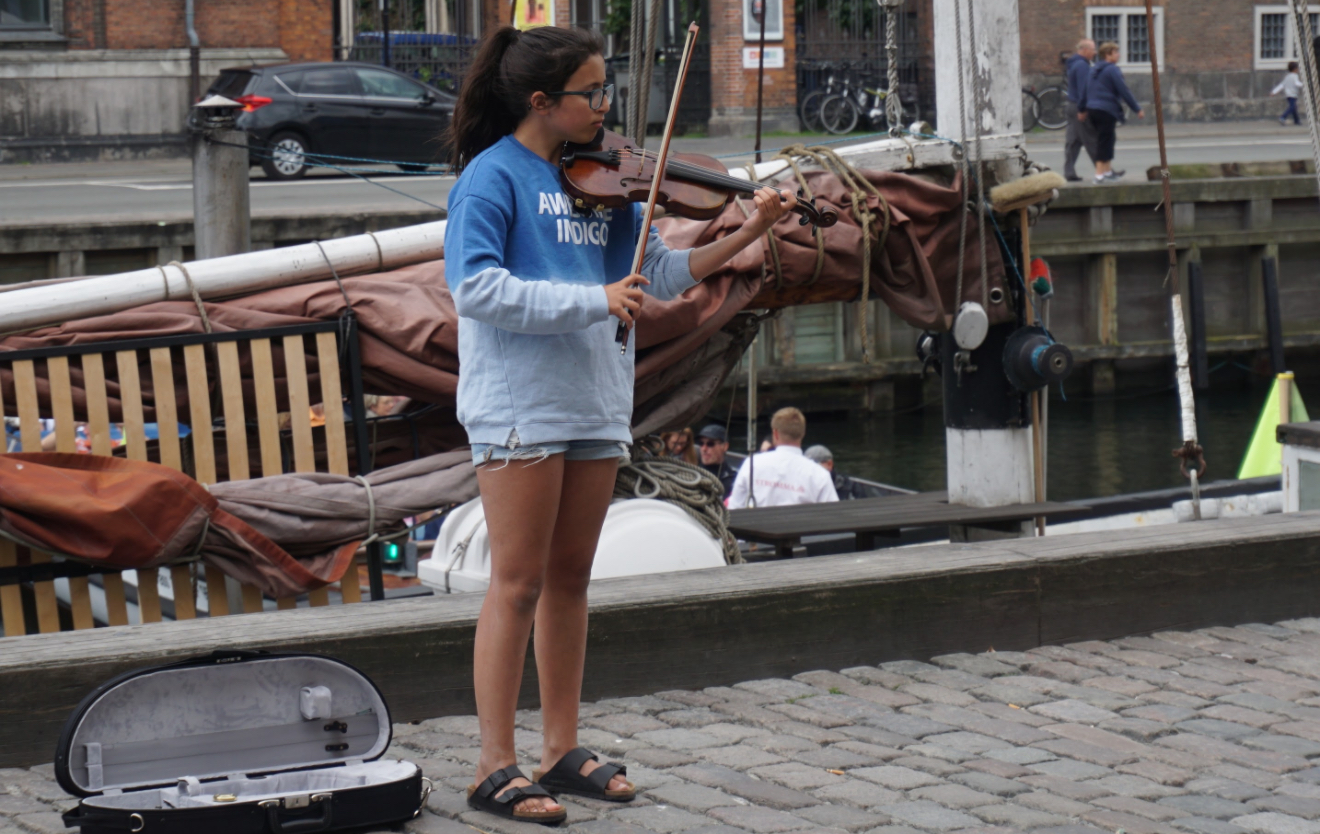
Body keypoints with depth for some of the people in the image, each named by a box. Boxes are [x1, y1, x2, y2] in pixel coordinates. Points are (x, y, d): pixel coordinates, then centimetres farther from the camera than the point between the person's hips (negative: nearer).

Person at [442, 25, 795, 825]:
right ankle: (496, 767, -1)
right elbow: (476, 287, -19)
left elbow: (663, 272, 10)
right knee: (519, 582, -5)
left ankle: (563, 749, 20)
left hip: (594, 403, 7)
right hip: (520, 405, -7)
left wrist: (748, 234, -2)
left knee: (570, 578, 12)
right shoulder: (494, 176, -8)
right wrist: (593, 299, -23)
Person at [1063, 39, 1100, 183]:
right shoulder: (1082, 65, -14)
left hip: (1073, 106, 10)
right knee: (1092, 141, -6)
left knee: (1072, 141, 7)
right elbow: (1083, 88, -20)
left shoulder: (1075, 63, 19)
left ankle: (1069, 172, 5)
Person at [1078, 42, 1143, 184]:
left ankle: (1108, 171, 25)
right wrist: (1137, 109, -9)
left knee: (1107, 140, 20)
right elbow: (1124, 91, -14)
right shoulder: (1113, 70, -11)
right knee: (1104, 142, -4)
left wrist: (1082, 109, 29)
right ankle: (1099, 175, -4)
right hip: (1107, 111, -9)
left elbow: (1085, 90, 20)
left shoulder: (1094, 70, 15)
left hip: (1092, 109, 9)